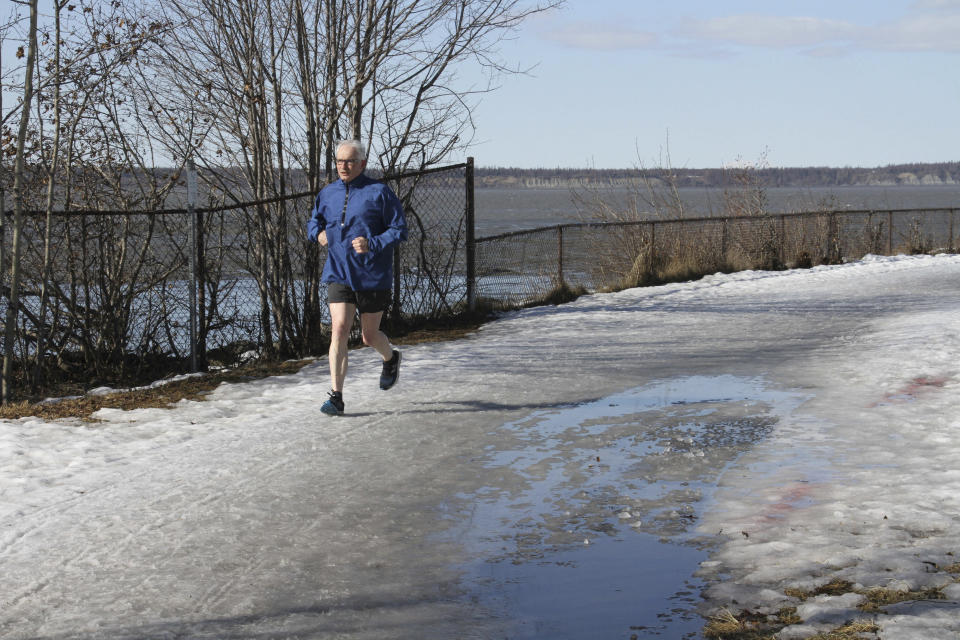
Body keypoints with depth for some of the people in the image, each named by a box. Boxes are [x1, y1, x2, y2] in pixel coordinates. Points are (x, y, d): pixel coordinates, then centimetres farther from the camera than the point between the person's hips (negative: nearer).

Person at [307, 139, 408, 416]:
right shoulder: (327, 194, 7)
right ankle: (336, 396, -10)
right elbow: (314, 221, 24)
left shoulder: (379, 192, -8)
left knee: (369, 336, 10)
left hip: (373, 277, -3)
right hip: (338, 275, 3)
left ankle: (391, 358, 46)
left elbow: (400, 230, -8)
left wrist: (372, 244, -22)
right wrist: (319, 232, 1)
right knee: (339, 330, -12)